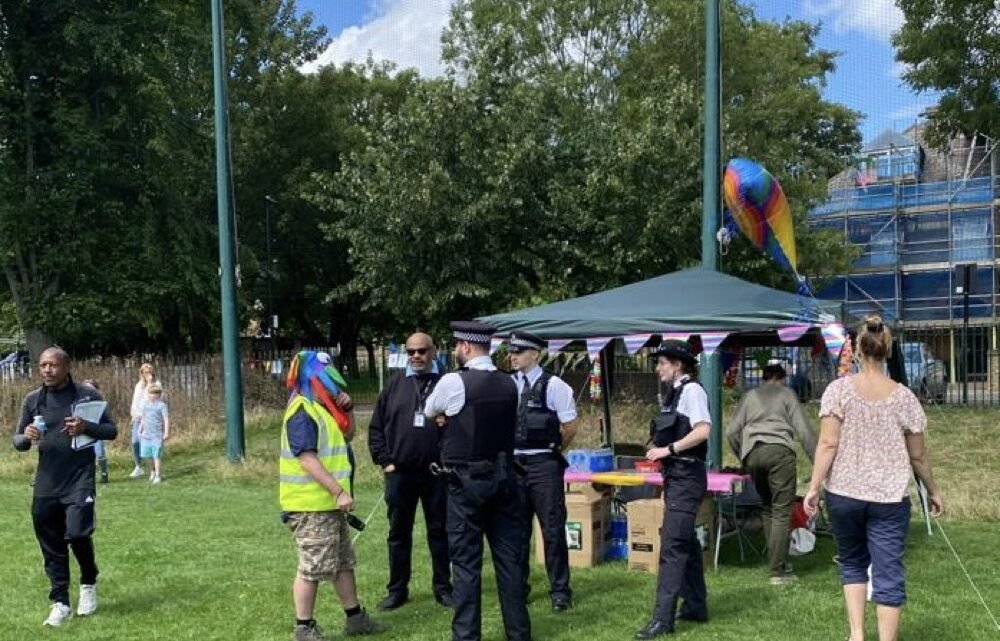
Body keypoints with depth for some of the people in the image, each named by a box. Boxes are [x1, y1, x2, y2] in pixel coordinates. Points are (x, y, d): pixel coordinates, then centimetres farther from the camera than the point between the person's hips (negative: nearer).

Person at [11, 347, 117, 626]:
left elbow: (112, 430, 0)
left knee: (78, 534, -13)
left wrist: (86, 427, -20)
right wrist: (26, 437, -13)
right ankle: (60, 604, 17)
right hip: (46, 483, 3)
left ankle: (88, 583, 16)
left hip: (79, 479, -3)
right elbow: (17, 441, 11)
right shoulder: (32, 399, 5)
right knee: (51, 545, 5)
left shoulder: (87, 394, -3)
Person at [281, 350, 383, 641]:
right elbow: (307, 460, -25)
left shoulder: (321, 409, 13)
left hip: (329, 503, 10)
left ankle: (354, 617, 27)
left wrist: (346, 409, 6)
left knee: (343, 563, 17)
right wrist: (339, 492, -26)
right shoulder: (302, 412, -18)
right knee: (312, 568, -3)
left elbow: (348, 435, 25)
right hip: (311, 505, -10)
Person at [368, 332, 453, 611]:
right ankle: (397, 589, 19)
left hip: (436, 471, -2)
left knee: (439, 530, 7)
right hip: (399, 472, 2)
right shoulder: (396, 384, 6)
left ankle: (442, 587, 18)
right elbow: (376, 426, 8)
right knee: (399, 532, 9)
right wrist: (384, 460, 1)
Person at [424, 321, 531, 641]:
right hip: (503, 477, 5)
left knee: (466, 560, 1)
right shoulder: (508, 384, 5)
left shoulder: (453, 381, -12)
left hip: (467, 482, -5)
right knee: (509, 556, 10)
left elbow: (430, 414, 6)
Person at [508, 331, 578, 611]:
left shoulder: (553, 385, -9)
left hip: (543, 464, -5)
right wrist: (509, 452, 10)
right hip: (514, 463, 5)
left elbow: (570, 426, -4)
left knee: (552, 529, 1)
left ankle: (560, 591, 12)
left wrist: (554, 449, 7)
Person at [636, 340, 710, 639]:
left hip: (686, 477, -10)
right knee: (686, 542, 17)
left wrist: (668, 449, -21)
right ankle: (695, 606, 27)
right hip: (675, 476, 10)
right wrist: (665, 467, 15)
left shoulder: (692, 390, -12)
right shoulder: (675, 392, 15)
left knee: (672, 545, -12)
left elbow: (703, 430, -23)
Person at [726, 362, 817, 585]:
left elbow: (732, 431, 18)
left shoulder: (750, 396, 24)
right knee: (782, 512, -5)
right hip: (779, 451, -4)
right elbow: (803, 430, 7)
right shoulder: (787, 393, 15)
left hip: (752, 453, 4)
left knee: (768, 508, 17)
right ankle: (778, 571, -9)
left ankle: (777, 561, 14)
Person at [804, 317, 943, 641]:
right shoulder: (903, 396, -1)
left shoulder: (839, 389, -5)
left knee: (852, 562, 19)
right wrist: (933, 491, 19)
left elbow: (828, 443, -11)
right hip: (890, 497, 0)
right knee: (889, 574, 4)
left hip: (844, 493, 1)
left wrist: (813, 487, -7)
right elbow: (918, 455, 5)